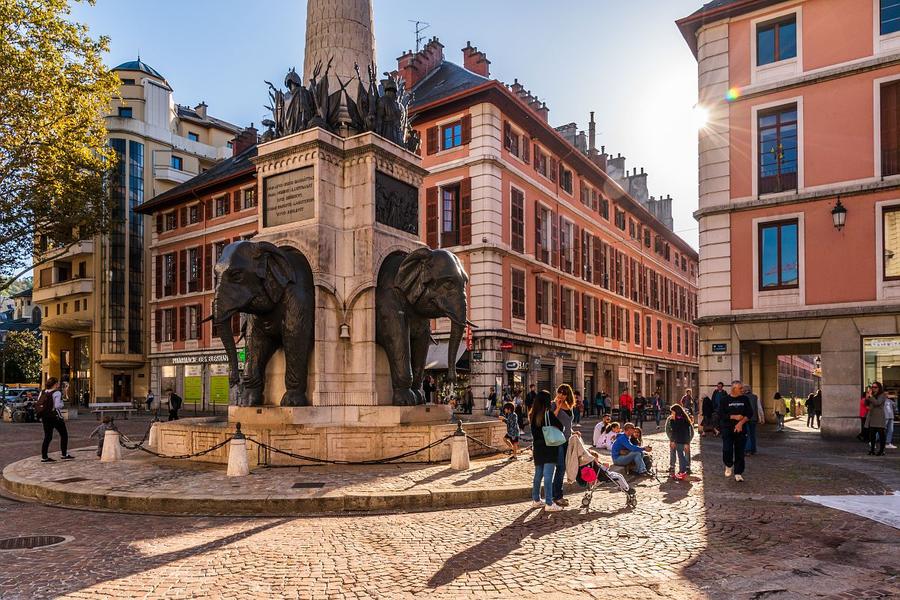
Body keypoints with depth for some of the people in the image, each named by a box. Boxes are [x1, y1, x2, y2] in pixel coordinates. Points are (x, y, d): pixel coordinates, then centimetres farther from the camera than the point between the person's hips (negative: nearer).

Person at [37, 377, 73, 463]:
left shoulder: (43, 392, 8)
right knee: (64, 435, 7)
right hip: (55, 416, -7)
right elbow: (57, 405, -21)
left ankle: (44, 457, 8)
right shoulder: (57, 393, -13)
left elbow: (38, 404, 6)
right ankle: (64, 454, 8)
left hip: (45, 417, 7)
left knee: (47, 437, 11)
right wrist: (61, 404, -1)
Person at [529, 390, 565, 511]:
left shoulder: (532, 415, 7)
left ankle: (536, 499, 25)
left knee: (538, 474, 16)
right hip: (549, 448, -7)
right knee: (548, 476, -6)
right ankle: (549, 504, -5)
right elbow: (560, 427, -10)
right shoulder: (548, 413, -13)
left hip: (537, 448, 7)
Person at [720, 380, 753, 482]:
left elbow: (750, 413, 1)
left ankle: (738, 473, 12)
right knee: (727, 450, -12)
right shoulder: (725, 400, 1)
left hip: (741, 429, 2)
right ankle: (729, 465, 16)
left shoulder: (745, 399, 7)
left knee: (740, 452, 2)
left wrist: (741, 423, -12)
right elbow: (721, 415, -4)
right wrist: (734, 417, -14)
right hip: (727, 429, -2)